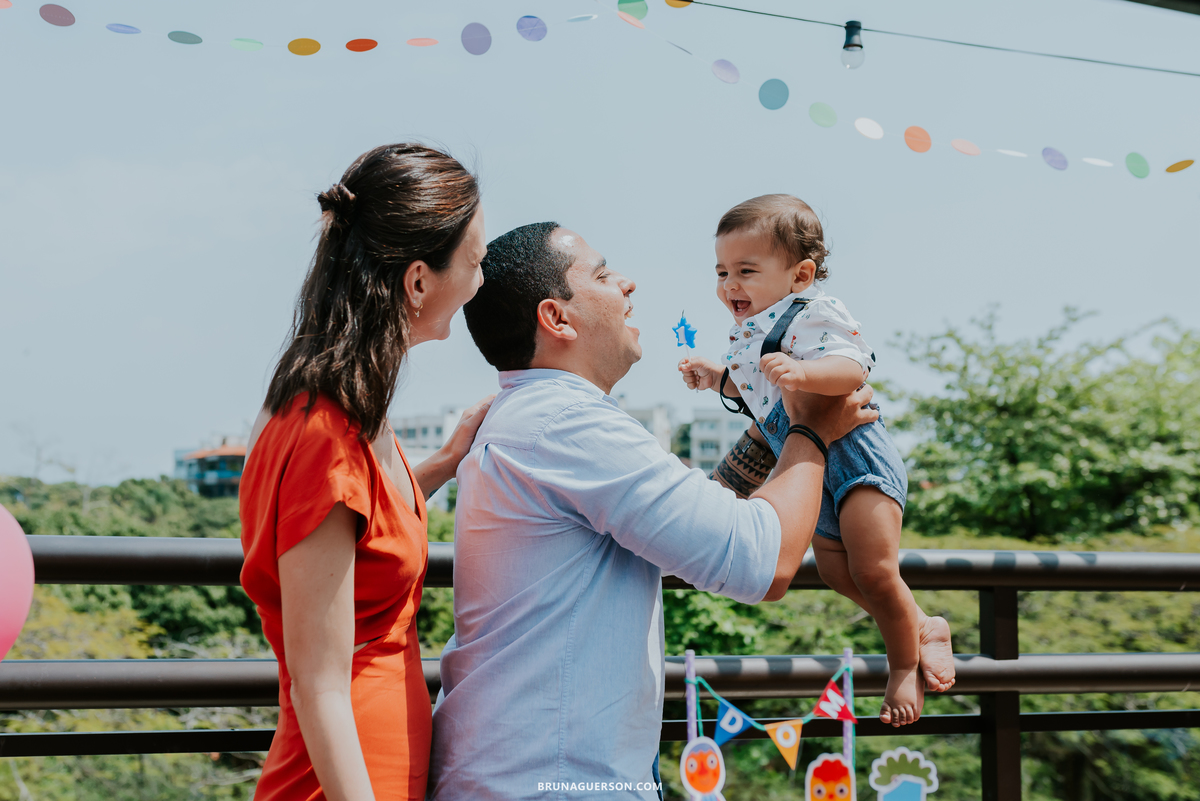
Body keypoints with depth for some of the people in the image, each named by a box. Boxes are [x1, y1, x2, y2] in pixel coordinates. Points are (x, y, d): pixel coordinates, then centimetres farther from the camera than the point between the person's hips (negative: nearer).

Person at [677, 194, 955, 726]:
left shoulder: (812, 315, -17)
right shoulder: (749, 331, 12)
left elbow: (852, 367, -34)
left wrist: (803, 373, -50)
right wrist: (717, 378, 17)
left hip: (853, 457, -10)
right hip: (812, 472, 10)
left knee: (874, 572, -12)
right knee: (836, 572, 11)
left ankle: (904, 663, 13)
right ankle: (924, 629, 29)